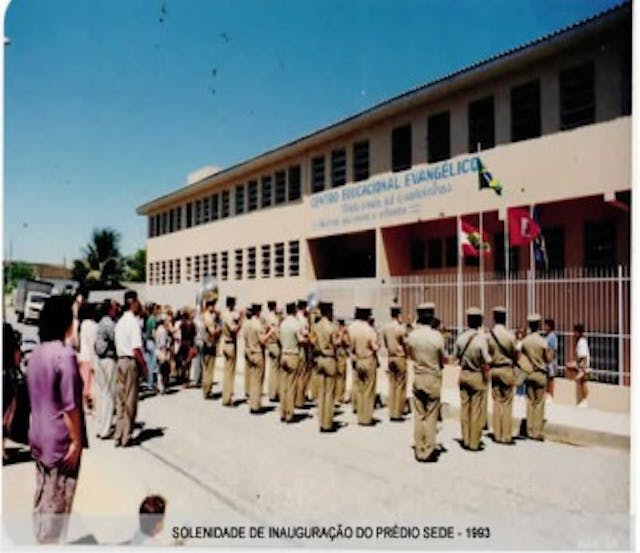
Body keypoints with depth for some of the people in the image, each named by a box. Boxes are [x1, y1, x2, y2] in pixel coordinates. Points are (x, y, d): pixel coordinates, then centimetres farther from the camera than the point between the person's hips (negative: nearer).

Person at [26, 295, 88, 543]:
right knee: (57, 502, 6)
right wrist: (76, 441, -14)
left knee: (42, 495, 19)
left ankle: (41, 538, 33)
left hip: (39, 437, 8)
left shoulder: (36, 353, 4)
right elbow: (70, 406, -21)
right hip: (60, 440, -8)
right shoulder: (65, 354, -21)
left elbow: (35, 397, 12)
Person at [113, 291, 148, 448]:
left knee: (121, 399, 13)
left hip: (120, 360, 8)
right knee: (130, 400, 2)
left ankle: (119, 435, 19)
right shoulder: (133, 322, -15)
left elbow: (118, 345, 12)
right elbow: (136, 349, -19)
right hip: (131, 361, -8)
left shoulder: (120, 322, 11)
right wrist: (144, 367, -10)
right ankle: (126, 437, 11)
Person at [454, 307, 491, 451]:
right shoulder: (481, 338, -18)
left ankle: (466, 440, 22)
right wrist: (486, 377, -2)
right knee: (476, 410, 6)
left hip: (463, 374, 4)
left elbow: (456, 356, 4)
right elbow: (486, 363, -17)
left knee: (464, 407, 13)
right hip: (477, 376, -4)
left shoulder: (461, 337, -5)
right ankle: (474, 443, 15)